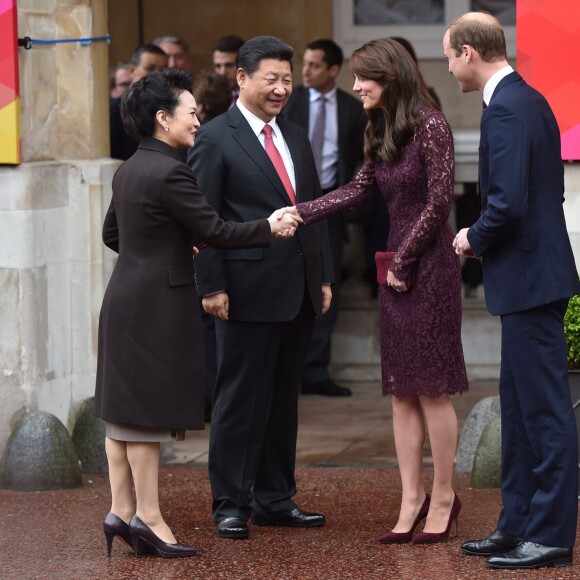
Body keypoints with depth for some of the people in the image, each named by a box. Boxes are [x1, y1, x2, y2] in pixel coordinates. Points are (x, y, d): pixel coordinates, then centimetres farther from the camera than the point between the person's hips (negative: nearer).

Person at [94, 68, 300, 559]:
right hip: (158, 304, -9)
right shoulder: (170, 173, -17)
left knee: (122, 410, 11)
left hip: (124, 298, 10)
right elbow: (215, 231, -16)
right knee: (149, 411, -4)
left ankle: (121, 511, 15)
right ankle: (148, 518, 0)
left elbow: (112, 233, 21)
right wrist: (269, 228, -4)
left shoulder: (129, 170, 12)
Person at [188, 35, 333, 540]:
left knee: (283, 399, 12)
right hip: (249, 290, -7)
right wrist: (212, 286, -15)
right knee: (240, 399, -1)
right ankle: (230, 504, 6)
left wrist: (324, 277, 12)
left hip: (298, 291, 7)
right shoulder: (215, 139, -6)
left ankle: (275, 498, 19)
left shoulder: (296, 138, 15)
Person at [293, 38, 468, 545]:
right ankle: (413, 498, 10)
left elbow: (439, 202, -14)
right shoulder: (381, 131, 12)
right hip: (396, 267, 8)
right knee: (402, 390, 7)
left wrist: (402, 261, -8)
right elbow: (359, 189, 15)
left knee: (431, 387, -3)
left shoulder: (431, 127, -13)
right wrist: (300, 214, 5)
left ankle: (444, 497, 7)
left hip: (430, 265, -8)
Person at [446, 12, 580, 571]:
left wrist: (474, 239, -7)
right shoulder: (529, 100, 13)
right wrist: (483, 237, 13)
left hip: (529, 277, -11)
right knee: (520, 405, 16)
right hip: (531, 274, 11)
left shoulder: (505, 110, -18)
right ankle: (518, 524, 23)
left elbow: (508, 204, -25)